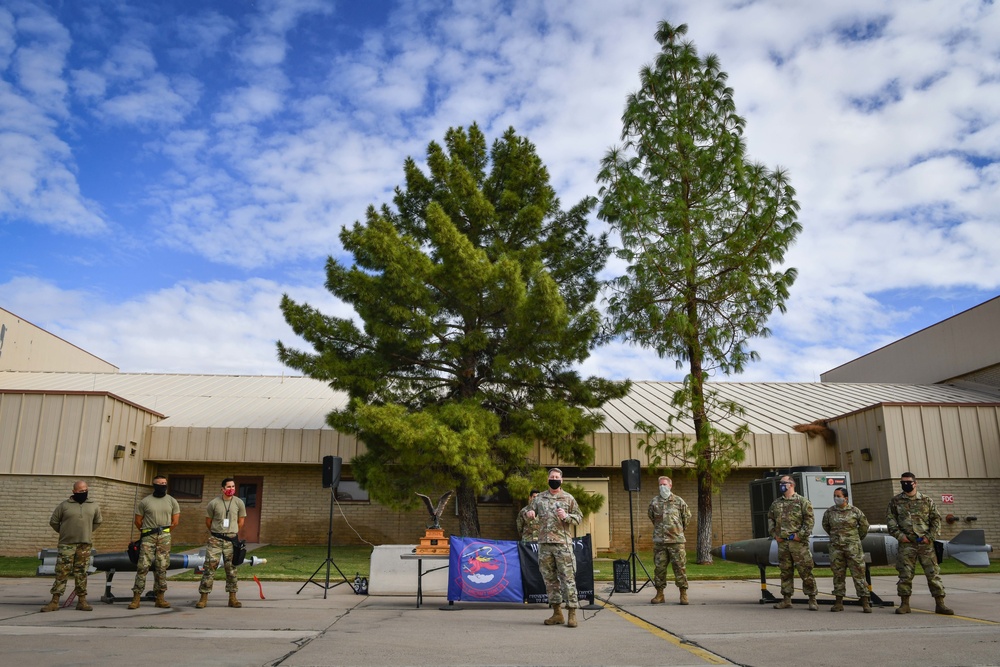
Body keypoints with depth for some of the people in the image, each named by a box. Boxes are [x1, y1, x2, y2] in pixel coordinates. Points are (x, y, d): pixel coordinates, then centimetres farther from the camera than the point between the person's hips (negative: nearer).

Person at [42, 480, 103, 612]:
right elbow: (53, 521, 7)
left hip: (85, 544, 2)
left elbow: (97, 521, 21)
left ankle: (82, 600, 12)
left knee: (81, 573, 7)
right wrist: (64, 532, 10)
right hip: (67, 544, -2)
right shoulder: (64, 505, -2)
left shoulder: (94, 506, 6)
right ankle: (55, 601, 5)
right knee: (62, 572, -2)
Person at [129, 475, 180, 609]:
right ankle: (136, 598, -2)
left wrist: (164, 531, 11)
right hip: (148, 538, -2)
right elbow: (138, 521, 8)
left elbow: (175, 522, 11)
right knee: (143, 566, -7)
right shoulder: (145, 501, 3)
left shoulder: (172, 501, 8)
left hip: (164, 538, 2)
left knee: (161, 567, 4)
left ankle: (160, 598, 9)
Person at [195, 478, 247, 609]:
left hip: (231, 539, 1)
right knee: (210, 566, -4)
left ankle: (232, 598, 13)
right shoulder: (214, 503, -4)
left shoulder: (239, 503, 0)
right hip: (215, 539, -1)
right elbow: (208, 521, 9)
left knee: (231, 568, 6)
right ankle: (204, 597, 4)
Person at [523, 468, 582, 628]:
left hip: (563, 544, -3)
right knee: (549, 578, 7)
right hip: (544, 544, 3)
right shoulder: (539, 498, 11)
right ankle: (557, 613, 16)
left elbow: (579, 518, 5)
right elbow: (528, 514, 14)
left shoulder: (568, 499, 5)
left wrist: (566, 516, -13)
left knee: (568, 578, -5)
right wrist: (528, 513, -10)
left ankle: (572, 613, 0)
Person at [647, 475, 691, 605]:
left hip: (676, 540, -2)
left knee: (680, 566, -1)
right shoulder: (654, 501, 5)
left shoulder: (678, 501, 1)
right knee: (659, 567, 5)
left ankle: (683, 594, 8)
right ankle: (659, 594, 14)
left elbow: (687, 516, 14)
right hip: (659, 541, 2)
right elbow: (651, 516, 22)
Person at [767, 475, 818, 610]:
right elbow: (770, 518, 19)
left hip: (798, 543, -5)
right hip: (782, 543, 5)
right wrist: (774, 534, 7)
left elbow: (809, 519, -7)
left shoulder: (802, 501, -2)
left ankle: (812, 600, 5)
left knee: (805, 571, -3)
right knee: (785, 571, 9)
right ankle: (786, 600, 15)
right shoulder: (776, 503, 14)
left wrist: (800, 534, -13)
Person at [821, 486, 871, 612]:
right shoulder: (829, 512, 3)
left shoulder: (855, 511, -3)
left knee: (858, 574, -3)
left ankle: (865, 603, 2)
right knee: (838, 575, 6)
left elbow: (864, 525, 12)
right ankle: (839, 603, 13)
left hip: (853, 547, -2)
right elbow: (826, 526, 20)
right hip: (836, 548, 3)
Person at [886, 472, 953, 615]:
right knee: (905, 574, 2)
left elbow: (936, 519, 7)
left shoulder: (926, 500, 7)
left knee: (933, 573, 0)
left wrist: (930, 536, -4)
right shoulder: (896, 501, 7)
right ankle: (905, 604, 9)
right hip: (906, 543, 0)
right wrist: (899, 534, -6)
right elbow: (890, 519, 6)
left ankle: (940, 604, 7)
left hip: (925, 543, 0)